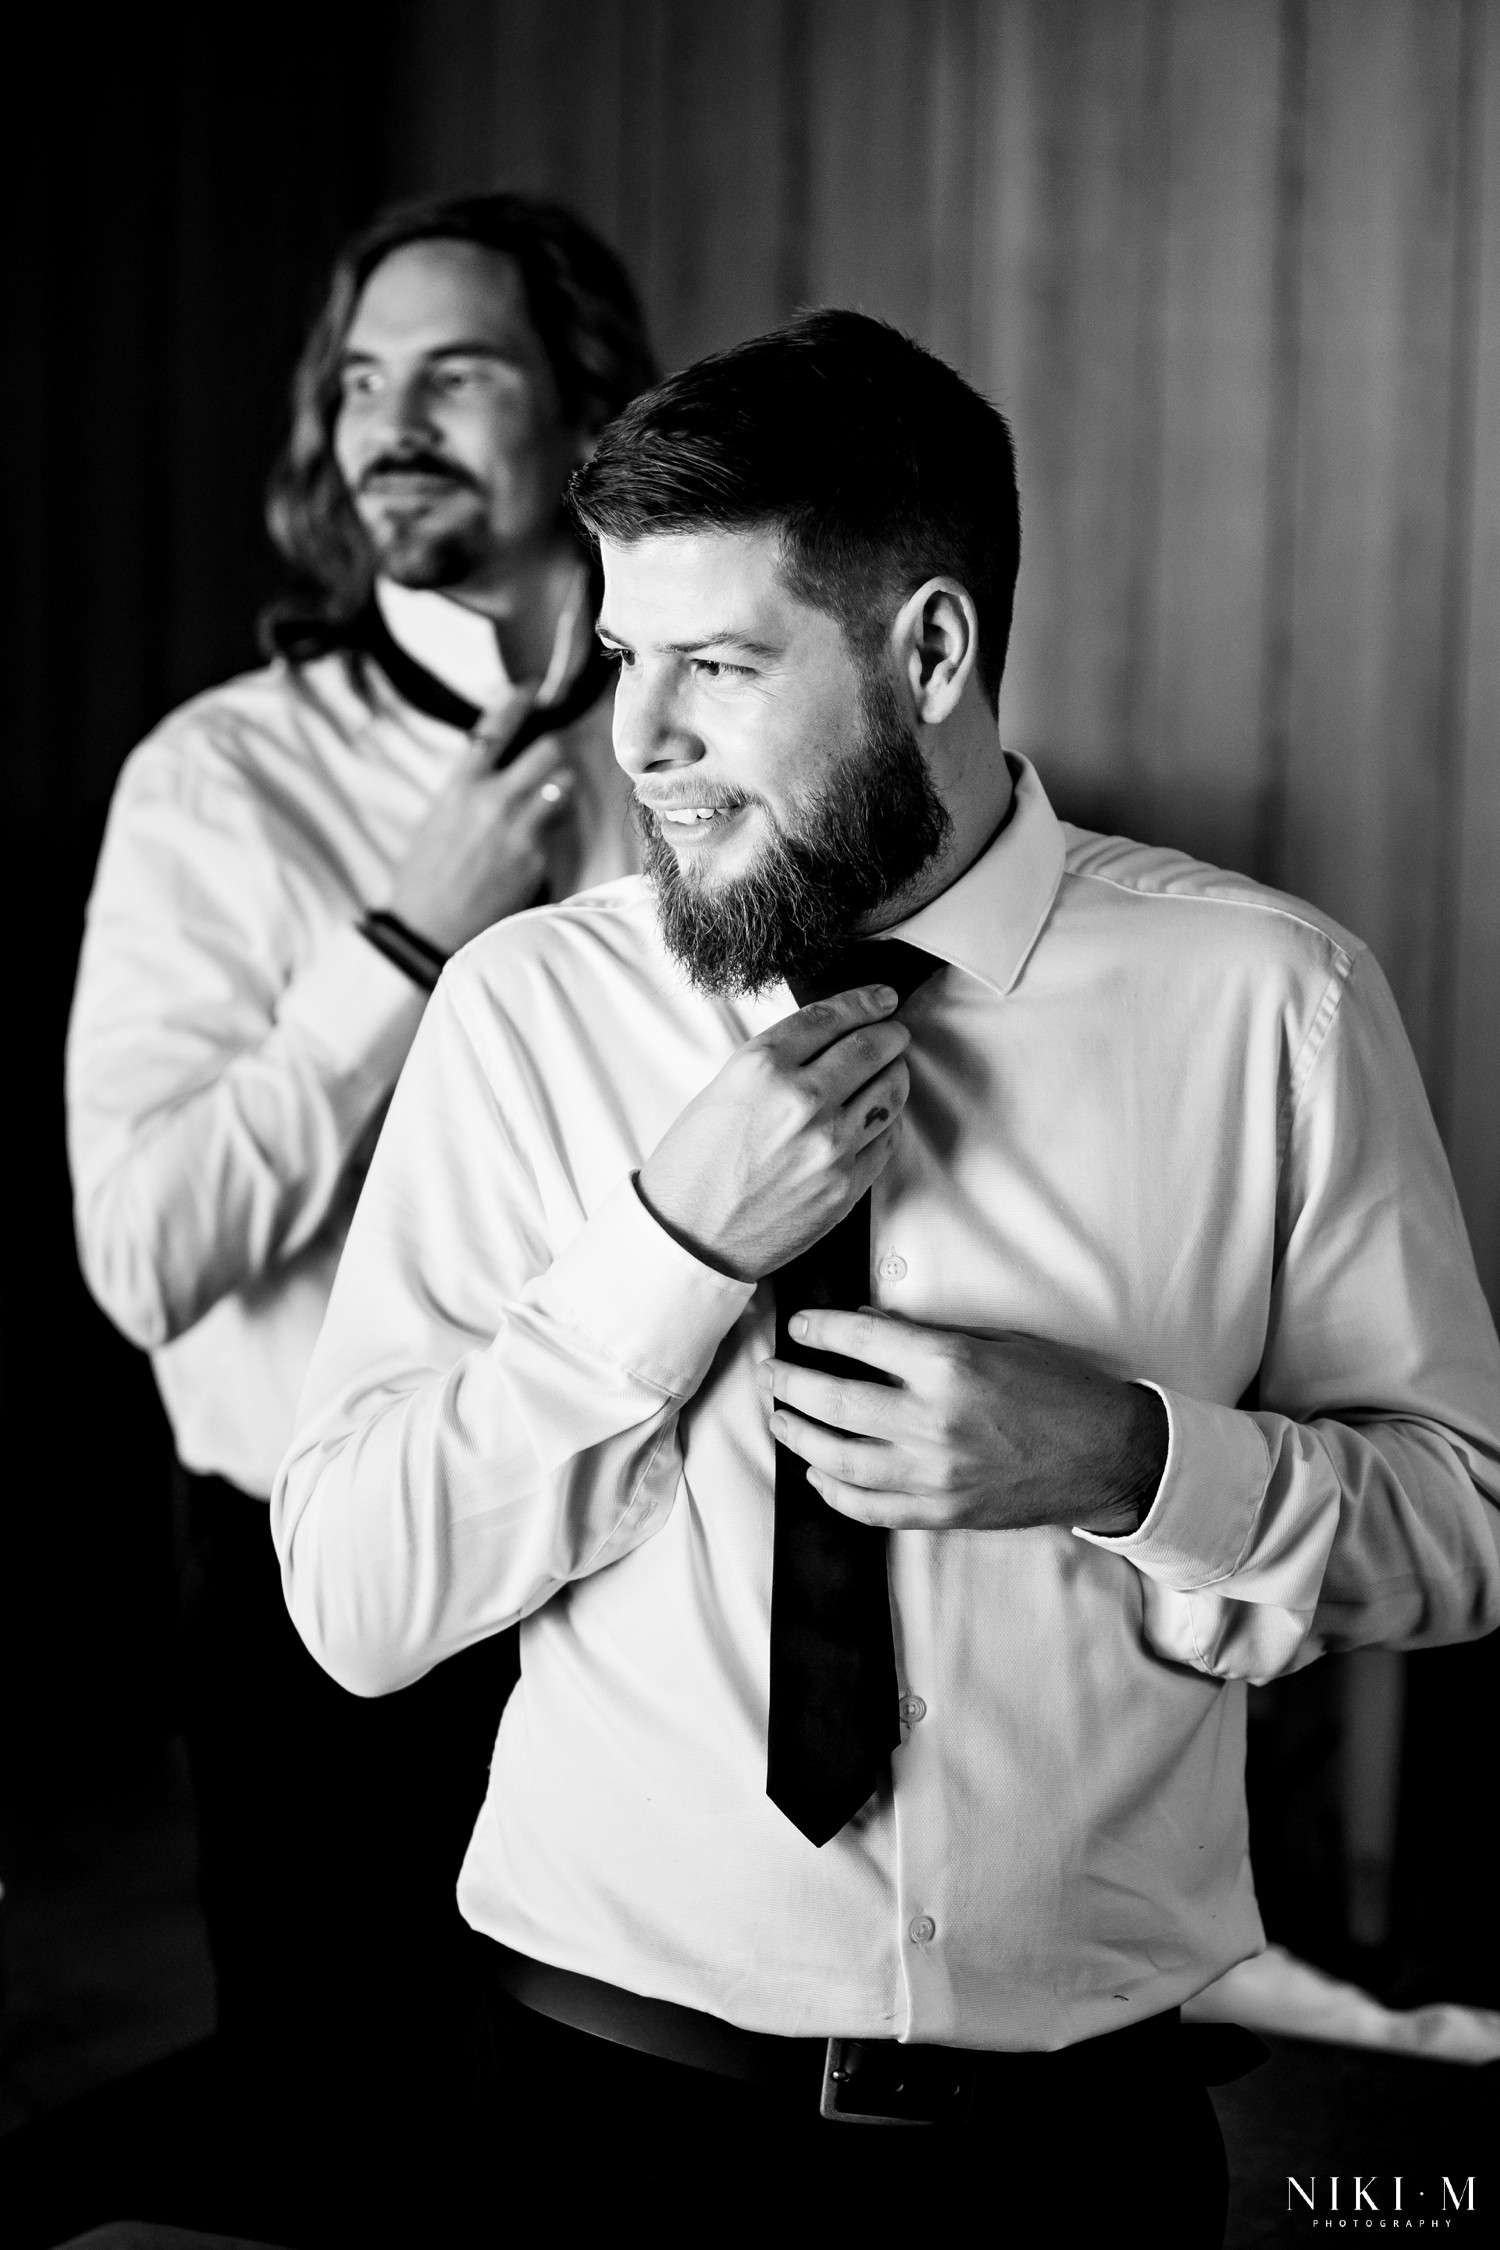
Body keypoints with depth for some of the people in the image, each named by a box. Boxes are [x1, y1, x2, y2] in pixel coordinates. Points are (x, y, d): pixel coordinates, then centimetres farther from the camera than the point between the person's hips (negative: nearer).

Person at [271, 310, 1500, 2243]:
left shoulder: (1267, 1000, -8)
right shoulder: (523, 1010, -6)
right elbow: (353, 1608, -9)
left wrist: (1129, 1459, -19)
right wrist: (677, 1241, -19)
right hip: (617, 2080, 0)